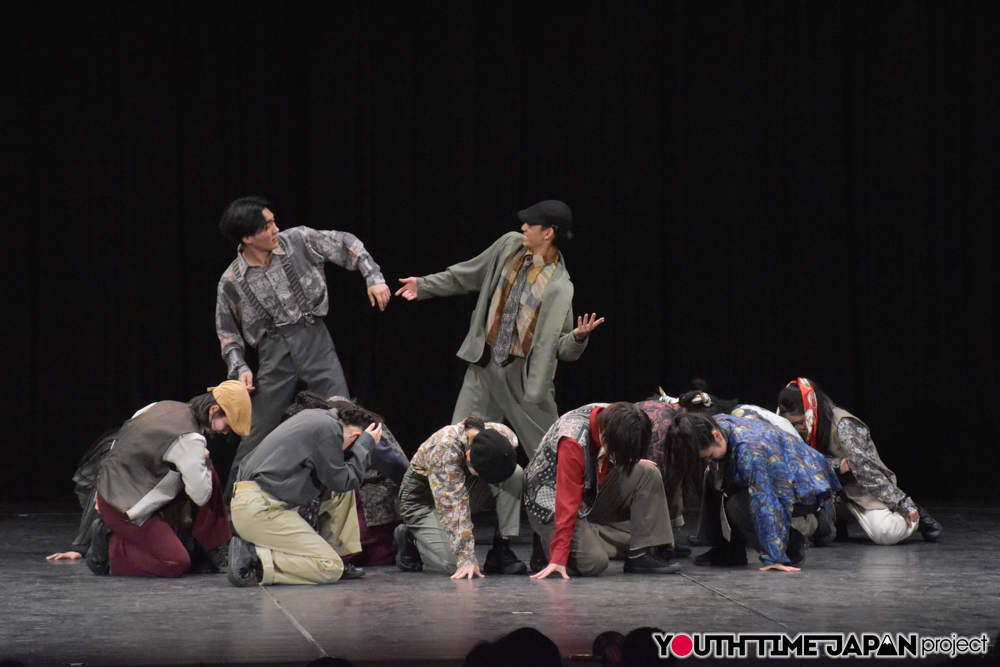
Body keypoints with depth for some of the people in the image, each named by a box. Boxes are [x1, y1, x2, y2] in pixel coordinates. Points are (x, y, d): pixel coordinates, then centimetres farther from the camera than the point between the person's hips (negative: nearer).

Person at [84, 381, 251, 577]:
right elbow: (200, 496, -19)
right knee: (177, 563, -14)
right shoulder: (189, 439, -25)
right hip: (124, 507, -10)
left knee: (210, 477, 6)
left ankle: (218, 552, 15)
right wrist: (204, 461, 0)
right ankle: (111, 545, -2)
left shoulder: (164, 407, 4)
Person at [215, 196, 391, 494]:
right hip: (275, 353, -1)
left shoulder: (298, 241, -3)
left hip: (314, 339, 1)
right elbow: (228, 333, 8)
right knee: (258, 434, 0)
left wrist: (374, 278, -2)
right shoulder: (232, 282, -3)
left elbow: (346, 244, 7)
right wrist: (240, 368, -6)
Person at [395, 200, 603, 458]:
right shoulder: (510, 246, -1)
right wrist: (423, 285, 15)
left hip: (525, 375, -5)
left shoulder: (560, 287, -16)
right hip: (485, 363, 5)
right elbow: (465, 277, 13)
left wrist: (578, 337, -34)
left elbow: (560, 347, -13)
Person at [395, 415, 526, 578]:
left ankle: (501, 552, -14)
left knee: (515, 475, -22)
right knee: (455, 564, -26)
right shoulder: (445, 449, -37)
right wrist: (466, 558, -41)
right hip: (423, 500, -5)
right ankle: (411, 538, 4)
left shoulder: (506, 437, -21)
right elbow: (453, 506, -39)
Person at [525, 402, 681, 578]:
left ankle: (641, 554, -12)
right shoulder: (573, 442, -33)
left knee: (648, 473, -12)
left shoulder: (613, 417, -12)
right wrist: (559, 558, -37)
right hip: (550, 503, -7)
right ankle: (549, 549, 5)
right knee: (594, 563, -27)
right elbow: (567, 501, -34)